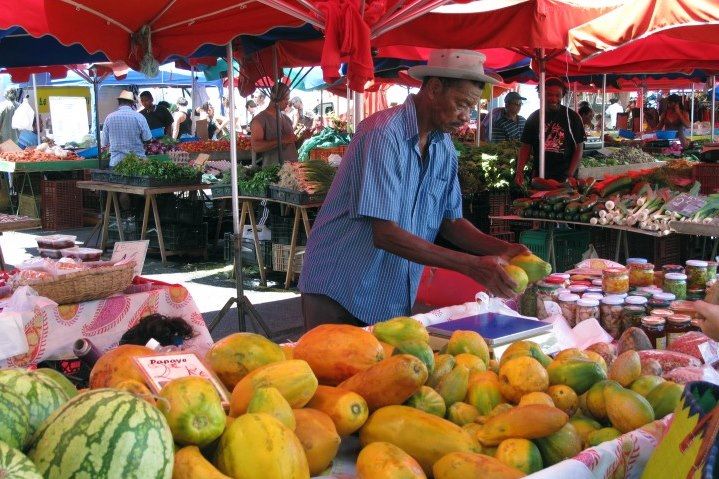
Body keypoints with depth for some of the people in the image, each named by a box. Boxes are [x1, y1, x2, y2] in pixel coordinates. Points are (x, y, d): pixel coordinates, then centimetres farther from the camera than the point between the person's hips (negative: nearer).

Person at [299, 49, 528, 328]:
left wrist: (502, 249, -10)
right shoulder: (384, 134, -21)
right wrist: (471, 266, -27)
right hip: (339, 294, -7)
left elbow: (450, 222, 9)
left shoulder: (444, 148, 4)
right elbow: (385, 234, -26)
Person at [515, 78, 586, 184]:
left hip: (564, 179, -2)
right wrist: (519, 171, -5)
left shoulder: (572, 117, 0)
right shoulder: (534, 117, 6)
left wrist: (570, 175, -11)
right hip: (539, 177, 2)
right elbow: (526, 147, 9)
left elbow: (579, 148, 0)